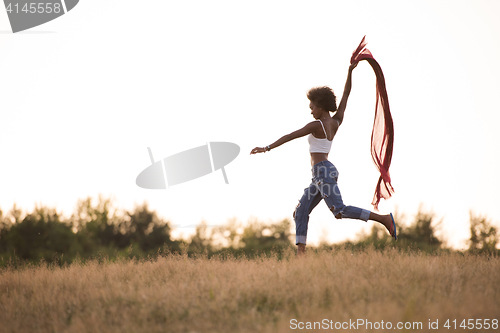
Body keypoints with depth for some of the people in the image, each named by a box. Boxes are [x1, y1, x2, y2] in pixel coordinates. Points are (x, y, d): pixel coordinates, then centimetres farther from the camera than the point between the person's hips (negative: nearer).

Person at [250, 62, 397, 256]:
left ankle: (383, 219, -17)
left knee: (340, 211, -17)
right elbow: (345, 96, 18)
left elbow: (289, 137, -11)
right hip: (321, 175, 10)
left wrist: (267, 148, -10)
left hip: (323, 172, -10)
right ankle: (301, 254, -4)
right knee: (300, 213, 5)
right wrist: (350, 72, 22)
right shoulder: (336, 122, 11)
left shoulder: (316, 125, -10)